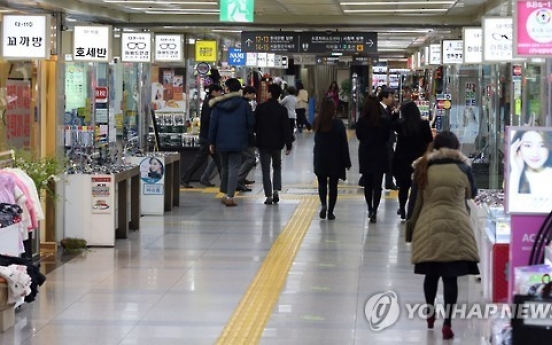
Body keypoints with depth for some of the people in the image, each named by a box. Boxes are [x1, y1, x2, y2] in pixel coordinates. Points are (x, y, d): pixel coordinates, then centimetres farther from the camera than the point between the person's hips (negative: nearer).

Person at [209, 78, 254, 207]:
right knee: (234, 169, -2)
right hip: (238, 142, -2)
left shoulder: (218, 104, 0)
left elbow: (213, 124, 1)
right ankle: (229, 197, -11)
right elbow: (251, 123, -4)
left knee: (225, 167, 19)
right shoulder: (244, 104, -5)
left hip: (221, 142, 2)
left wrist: (211, 142, 8)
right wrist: (246, 133, 17)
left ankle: (225, 194, 27)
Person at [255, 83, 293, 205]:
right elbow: (286, 128, -6)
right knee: (277, 166, 20)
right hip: (277, 143, 1)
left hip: (263, 142, -1)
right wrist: (288, 145, -1)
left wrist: (253, 140, 16)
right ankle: (276, 190, 4)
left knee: (265, 170, 4)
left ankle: (269, 196, 0)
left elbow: (254, 125, 0)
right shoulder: (282, 110, -6)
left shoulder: (260, 107, -6)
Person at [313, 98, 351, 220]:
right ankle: (330, 212, 8)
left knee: (322, 183, 14)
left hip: (320, 159, 1)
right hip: (335, 159, -1)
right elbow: (344, 144, -8)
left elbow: (316, 140, 4)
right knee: (333, 185, 8)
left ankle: (323, 204, -10)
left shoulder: (317, 122, -6)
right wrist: (347, 162, -2)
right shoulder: (338, 124, -12)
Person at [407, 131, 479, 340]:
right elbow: (472, 194, 17)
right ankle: (447, 323, -7)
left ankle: (430, 314, 34)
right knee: (451, 276, -1)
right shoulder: (463, 168, -1)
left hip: (429, 228, 1)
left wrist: (411, 223, 16)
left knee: (431, 273, 17)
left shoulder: (423, 169, 0)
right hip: (456, 229, -1)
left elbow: (415, 200, 3)